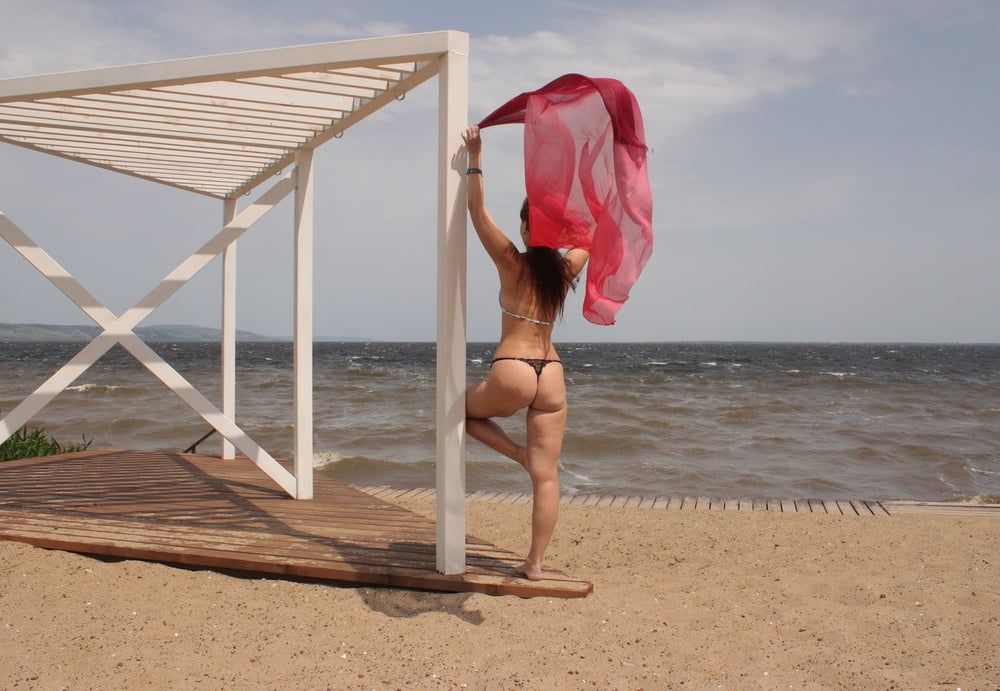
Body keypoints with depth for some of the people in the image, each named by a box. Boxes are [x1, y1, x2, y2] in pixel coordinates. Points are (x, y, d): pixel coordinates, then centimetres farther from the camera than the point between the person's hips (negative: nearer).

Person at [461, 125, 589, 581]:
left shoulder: (513, 265, -6)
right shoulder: (567, 270, 4)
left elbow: (478, 212, -4)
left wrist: (475, 159, 0)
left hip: (511, 375, -4)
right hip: (552, 376, 4)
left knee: (463, 409, 28)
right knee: (546, 475, 7)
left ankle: (519, 453, 9)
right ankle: (535, 563, 9)